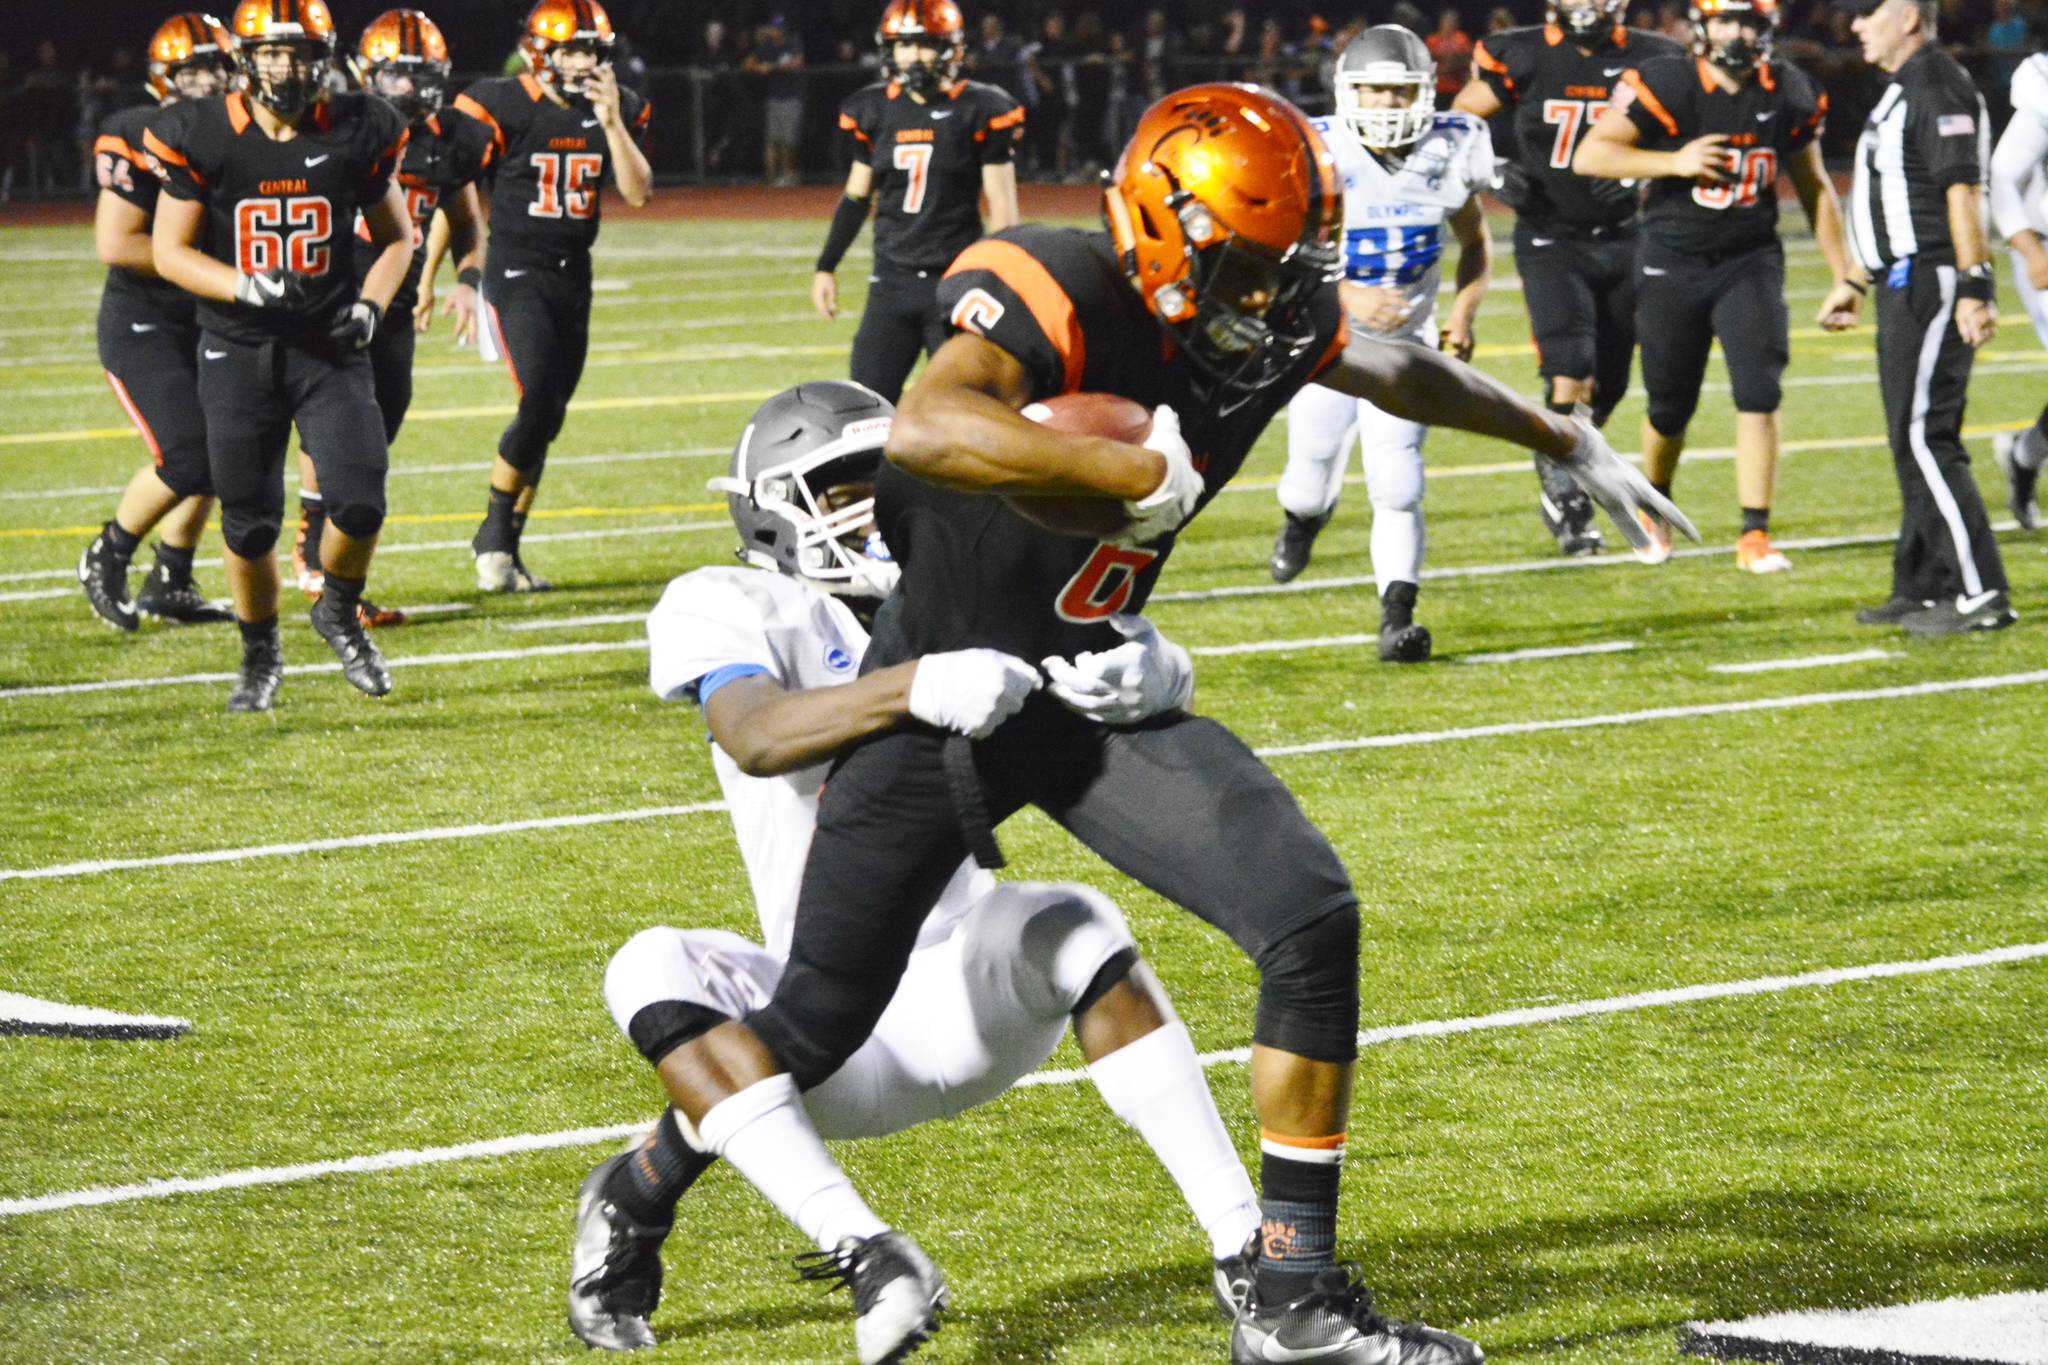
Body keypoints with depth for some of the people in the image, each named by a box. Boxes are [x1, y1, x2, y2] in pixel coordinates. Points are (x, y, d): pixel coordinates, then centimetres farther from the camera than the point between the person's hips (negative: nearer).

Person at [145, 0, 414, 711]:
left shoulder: (357, 133, -3)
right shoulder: (201, 137, -8)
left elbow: (395, 237, 10)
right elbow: (169, 251, -5)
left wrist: (371, 305, -8)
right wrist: (248, 287, -20)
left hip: (329, 346, 1)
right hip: (237, 351, -1)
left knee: (360, 501, -12)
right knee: (250, 521, 2)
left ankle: (340, 614, 18)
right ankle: (260, 654, 26)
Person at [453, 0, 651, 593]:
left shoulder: (617, 110, 3)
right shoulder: (501, 106, -12)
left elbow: (639, 192, -6)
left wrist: (611, 122, -16)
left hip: (572, 276, 6)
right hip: (515, 272, -6)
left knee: (548, 418, 7)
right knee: (539, 401, -19)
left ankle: (503, 548, 17)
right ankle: (494, 536, -2)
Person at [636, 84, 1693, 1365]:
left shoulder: (1276, 324, -6)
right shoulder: (1059, 294, -28)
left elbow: (1405, 375, 18)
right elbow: (924, 432, -48)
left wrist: (1569, 442, 30)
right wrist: (1140, 471, -43)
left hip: (1094, 695, 6)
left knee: (1312, 918, -12)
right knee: (814, 1028, 2)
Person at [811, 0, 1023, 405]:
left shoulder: (979, 112, -6)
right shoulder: (874, 111, 5)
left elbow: (1001, 206, -4)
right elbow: (857, 196, 16)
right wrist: (826, 267, 16)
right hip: (892, 280, 4)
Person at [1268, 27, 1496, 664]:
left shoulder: (1447, 153, -7)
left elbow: (1475, 243, 10)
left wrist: (1465, 311, -6)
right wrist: (1348, 297, -33)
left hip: (1405, 344, 1)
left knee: (1397, 486, -14)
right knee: (1313, 476, 13)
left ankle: (1397, 618, -12)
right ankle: (1303, 519, 50)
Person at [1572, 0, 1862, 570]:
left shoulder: (1789, 95, -1)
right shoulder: (1665, 86, -13)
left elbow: (1815, 189, 10)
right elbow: (1588, 155, -15)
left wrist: (1844, 276, 10)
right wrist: (1674, 162, -24)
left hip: (1751, 262, 2)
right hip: (1674, 265, -2)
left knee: (1759, 393, -14)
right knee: (1671, 409, 8)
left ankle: (1755, 535, -9)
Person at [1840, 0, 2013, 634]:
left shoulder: (1938, 89, -15)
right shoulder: (1905, 89, 17)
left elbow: (1963, 190, -21)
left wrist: (1975, 288, -26)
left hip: (1929, 285, -11)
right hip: (1907, 287, 11)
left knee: (1926, 440, -12)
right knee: (1915, 442, 13)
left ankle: (1982, 594, -12)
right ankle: (1924, 588, 19)